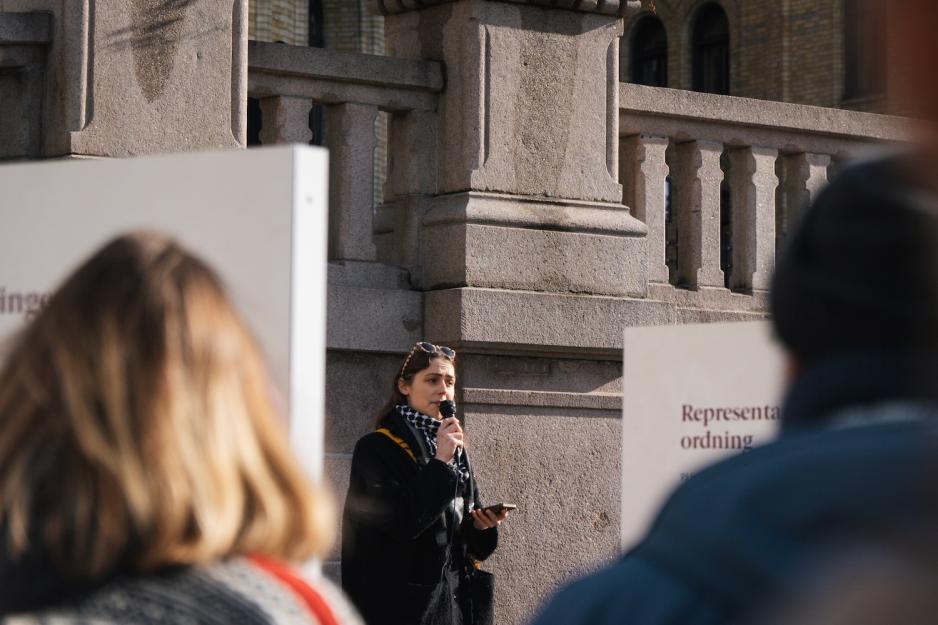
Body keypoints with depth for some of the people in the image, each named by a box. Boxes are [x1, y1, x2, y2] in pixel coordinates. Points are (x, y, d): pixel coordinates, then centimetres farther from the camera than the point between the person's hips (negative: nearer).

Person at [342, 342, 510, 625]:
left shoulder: (456, 450, 14)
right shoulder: (376, 449, -7)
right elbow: (398, 522, -20)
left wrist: (482, 526, -3)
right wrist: (439, 464, -18)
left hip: (455, 598, 6)